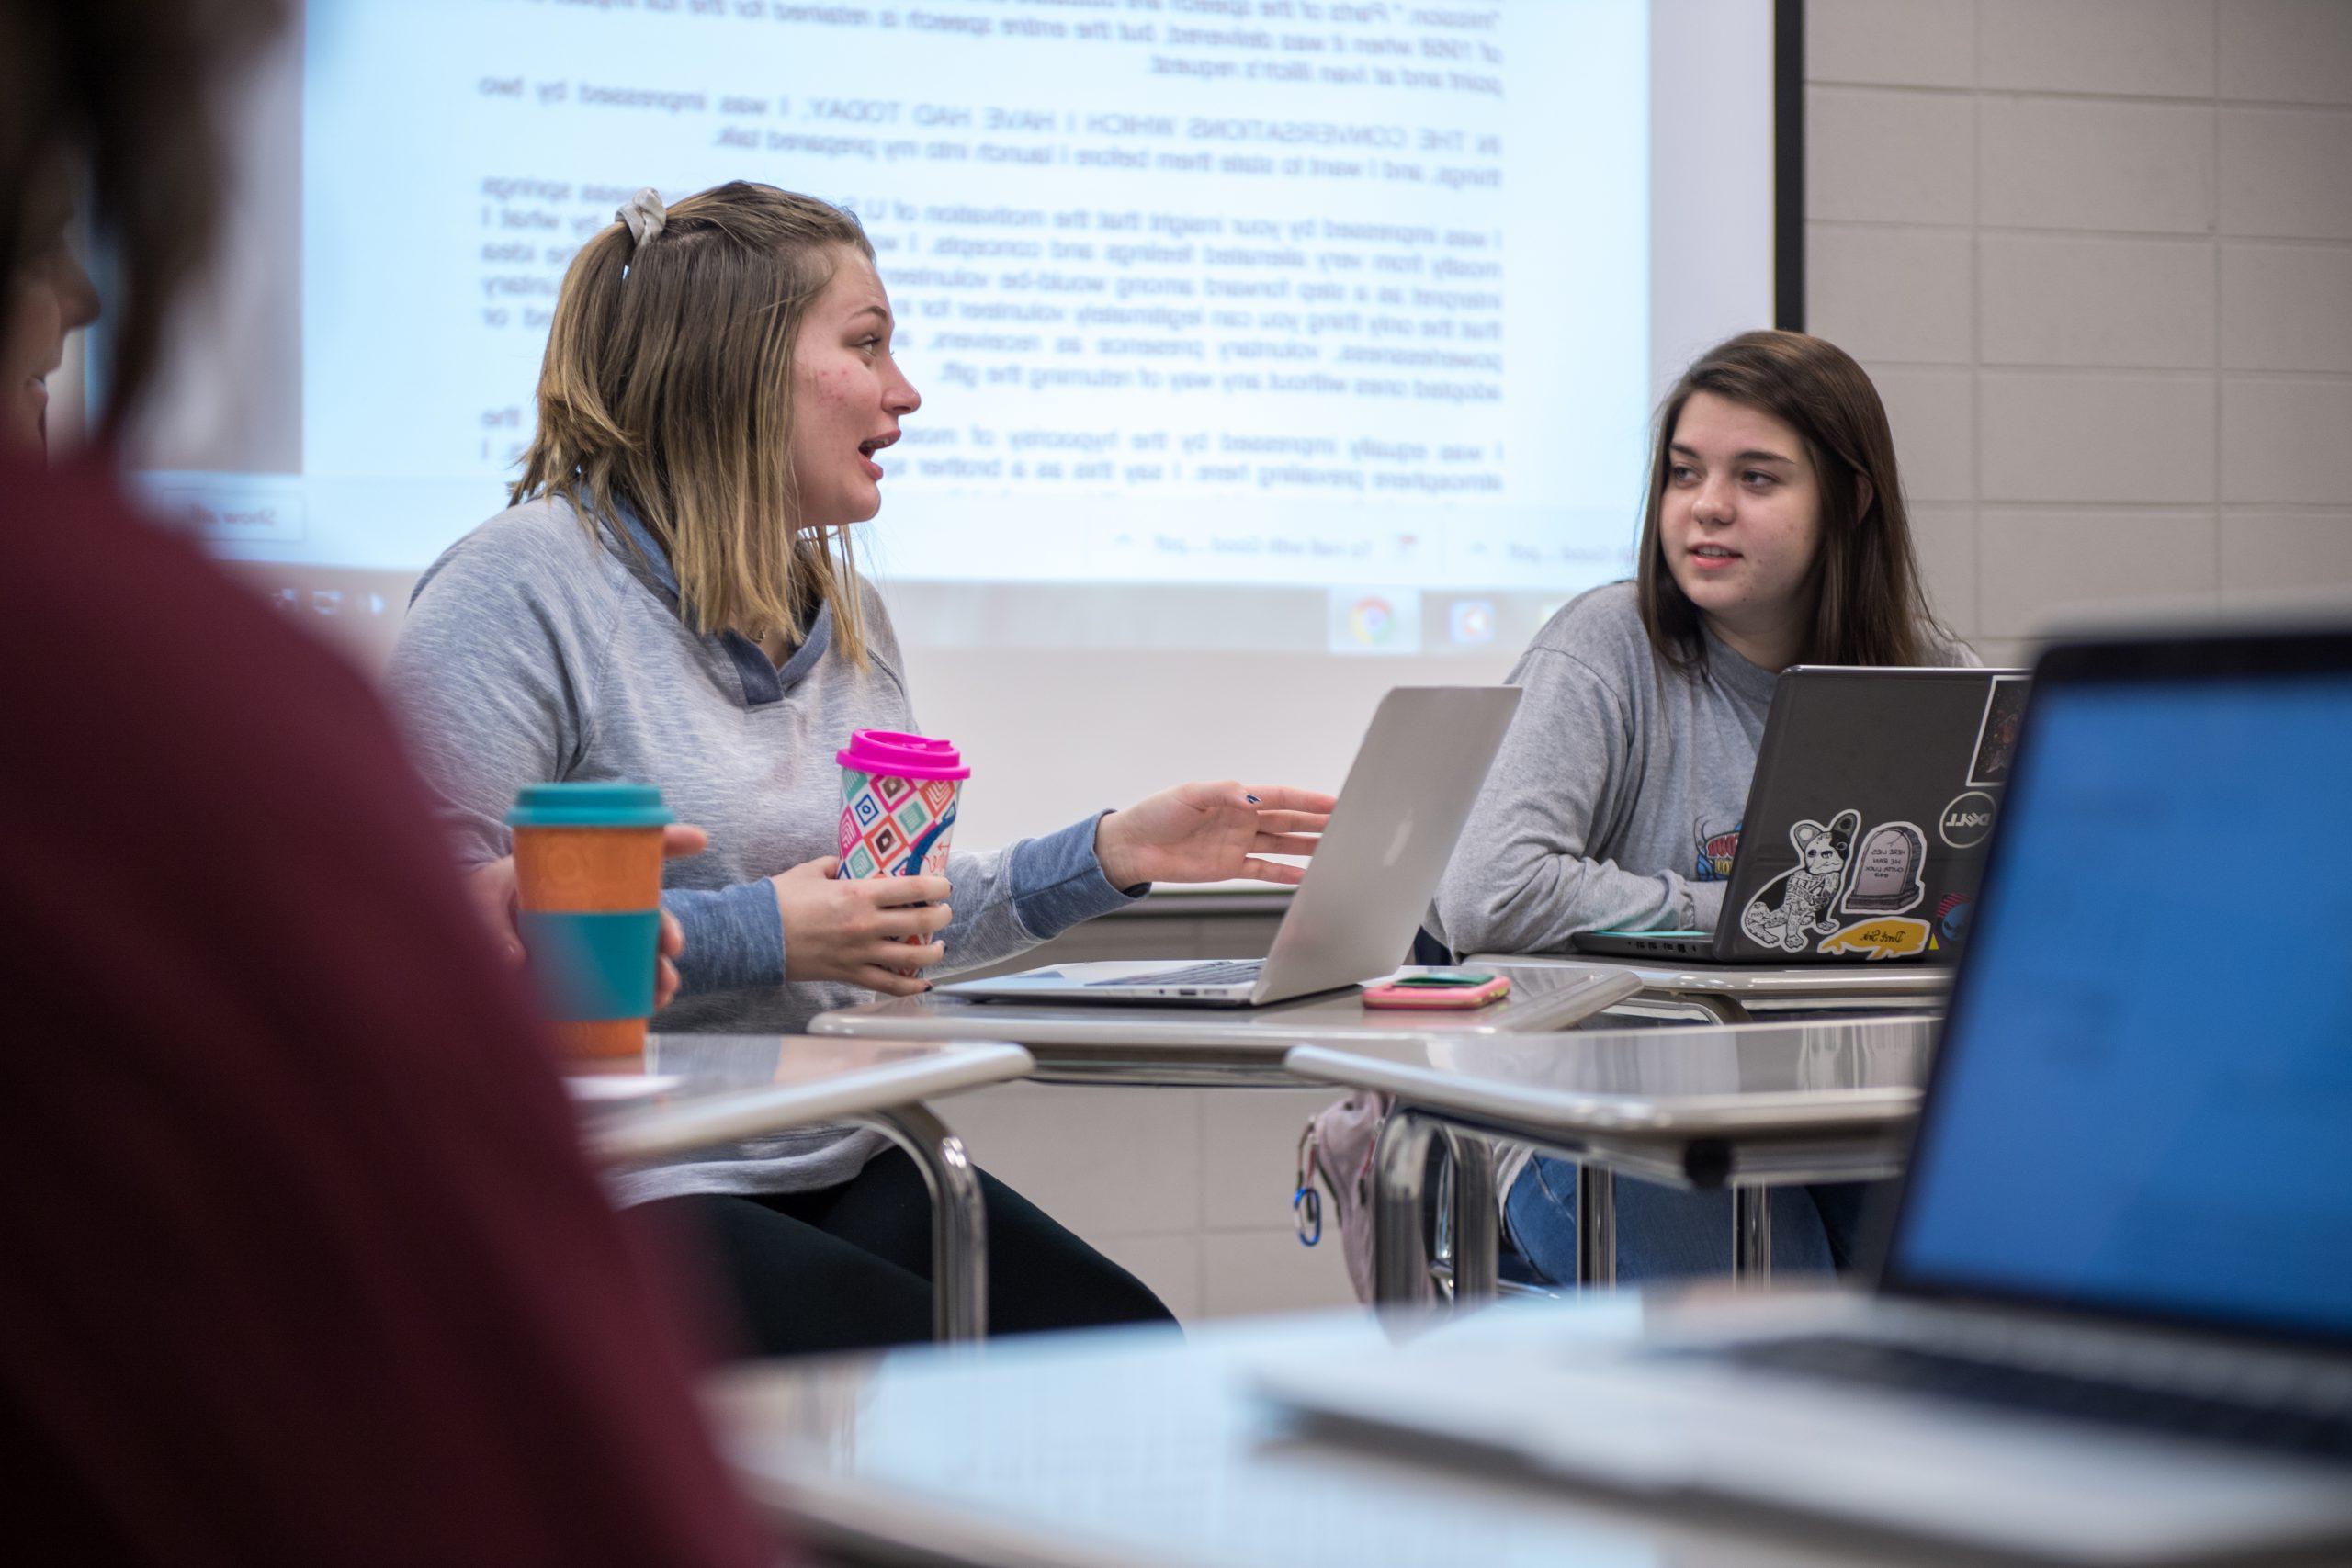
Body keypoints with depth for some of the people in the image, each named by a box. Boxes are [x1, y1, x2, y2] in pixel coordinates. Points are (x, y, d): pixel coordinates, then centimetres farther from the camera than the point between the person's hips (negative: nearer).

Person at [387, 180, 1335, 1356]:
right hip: (617, 1198, -7)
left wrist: (1110, 857, 9)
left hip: (845, 1170, 8)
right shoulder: (519, 588, -9)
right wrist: (754, 938, -20)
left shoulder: (844, 612, 17)